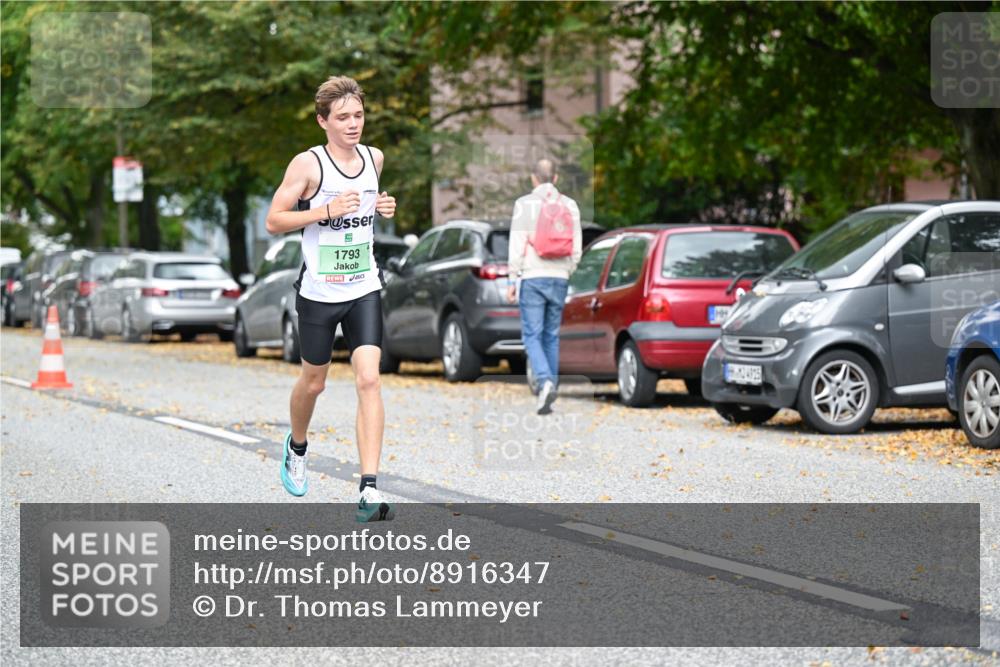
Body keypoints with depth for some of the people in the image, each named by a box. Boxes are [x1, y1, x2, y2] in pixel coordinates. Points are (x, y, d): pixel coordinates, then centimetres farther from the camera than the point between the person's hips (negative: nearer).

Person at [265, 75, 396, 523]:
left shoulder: (374, 158, 5)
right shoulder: (307, 164, -11)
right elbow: (273, 221, -11)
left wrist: (384, 207, 3)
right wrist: (326, 211, -22)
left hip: (364, 289, 3)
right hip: (319, 293, -3)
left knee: (369, 380, -13)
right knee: (313, 382, 14)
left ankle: (369, 490, -17)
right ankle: (297, 448, 47)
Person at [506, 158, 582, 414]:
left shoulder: (525, 204, -4)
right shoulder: (570, 205, 6)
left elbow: (516, 245, -7)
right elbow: (577, 247, 6)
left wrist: (513, 280, -3)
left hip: (532, 277, -3)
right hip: (559, 278, 4)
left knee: (532, 335, -3)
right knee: (552, 336, 12)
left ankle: (545, 382, -23)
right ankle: (550, 389, 13)